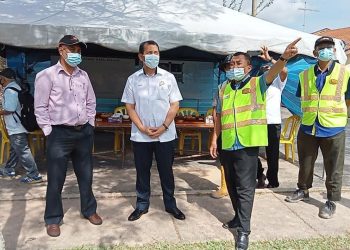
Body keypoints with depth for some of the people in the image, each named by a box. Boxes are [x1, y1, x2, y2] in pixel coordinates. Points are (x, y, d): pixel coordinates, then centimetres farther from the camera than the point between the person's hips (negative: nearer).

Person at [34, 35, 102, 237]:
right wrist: (50, 132, -8)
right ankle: (53, 219, 22)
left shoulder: (83, 75, 9)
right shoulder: (47, 75, -6)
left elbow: (91, 102, 16)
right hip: (60, 134, -4)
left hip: (84, 132, 5)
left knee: (86, 176, 16)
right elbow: (41, 107, -6)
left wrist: (90, 126, 11)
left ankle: (89, 210, 33)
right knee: (56, 180, 5)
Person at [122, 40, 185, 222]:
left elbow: (175, 105, 0)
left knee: (166, 171, 9)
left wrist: (164, 127, -10)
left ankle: (170, 204, 25)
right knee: (142, 171, 10)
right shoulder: (133, 79, 2)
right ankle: (142, 205, 25)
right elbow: (130, 107, 2)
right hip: (140, 136, 1)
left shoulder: (168, 77, 2)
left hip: (165, 135, 0)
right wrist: (143, 128, -9)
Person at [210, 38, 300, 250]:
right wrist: (215, 139, 9)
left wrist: (284, 58, -41)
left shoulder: (257, 84, -1)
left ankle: (244, 230, 6)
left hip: (247, 144, -5)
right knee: (232, 185, 17)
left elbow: (272, 73, -22)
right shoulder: (225, 89, 11)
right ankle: (239, 217, 35)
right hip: (228, 145, 6)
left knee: (245, 188, -2)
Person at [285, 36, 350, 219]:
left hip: (333, 129, -3)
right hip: (307, 128, 3)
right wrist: (307, 113, 9)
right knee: (305, 164, 17)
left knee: (333, 169, 7)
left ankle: (331, 201, 23)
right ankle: (303, 190, 38)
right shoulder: (305, 75, 4)